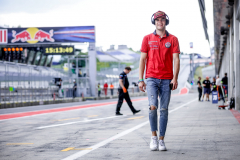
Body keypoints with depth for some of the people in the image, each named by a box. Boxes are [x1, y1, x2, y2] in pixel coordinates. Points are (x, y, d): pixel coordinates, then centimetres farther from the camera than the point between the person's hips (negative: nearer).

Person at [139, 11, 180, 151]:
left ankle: (162, 140, 8)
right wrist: (141, 80, 1)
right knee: (153, 107, -15)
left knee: (164, 109, 2)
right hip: (151, 78, -1)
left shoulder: (173, 39, 7)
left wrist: (175, 78, -10)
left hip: (167, 79, 1)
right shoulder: (147, 38, 8)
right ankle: (154, 137, 0)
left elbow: (176, 59, 2)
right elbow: (143, 59, 8)